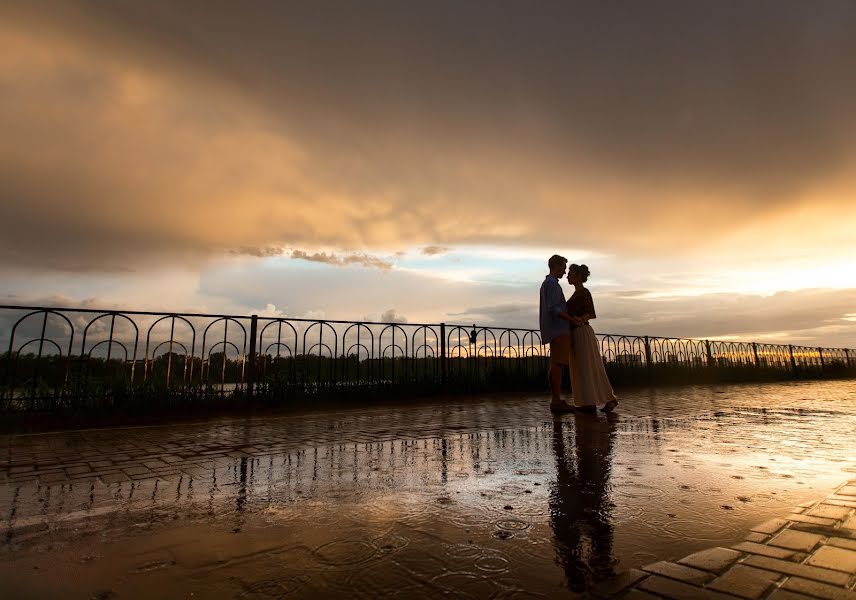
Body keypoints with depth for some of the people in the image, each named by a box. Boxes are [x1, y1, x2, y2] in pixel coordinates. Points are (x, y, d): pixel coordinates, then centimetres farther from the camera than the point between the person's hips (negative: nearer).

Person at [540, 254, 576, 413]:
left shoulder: (545, 284, 23)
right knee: (557, 364, -12)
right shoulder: (552, 283, -9)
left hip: (556, 331, 10)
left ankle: (557, 400, 4)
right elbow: (553, 308, -19)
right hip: (559, 329, -10)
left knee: (557, 365, 5)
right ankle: (556, 401, -13)